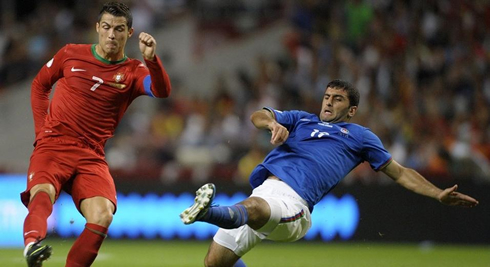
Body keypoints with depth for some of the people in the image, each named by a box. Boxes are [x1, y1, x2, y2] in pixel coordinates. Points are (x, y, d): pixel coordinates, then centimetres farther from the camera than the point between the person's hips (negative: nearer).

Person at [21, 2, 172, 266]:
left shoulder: (133, 72, 6)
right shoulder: (71, 54, 9)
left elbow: (162, 91, -14)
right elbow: (39, 85, 23)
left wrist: (151, 60, -32)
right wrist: (41, 127, 11)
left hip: (91, 156, 1)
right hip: (52, 146, -1)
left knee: (102, 216, -23)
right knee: (42, 196, -33)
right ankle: (33, 242, -60)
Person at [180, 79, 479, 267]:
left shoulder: (359, 135, 24)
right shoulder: (301, 119, 33)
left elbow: (400, 173, 25)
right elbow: (258, 116, 21)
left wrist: (439, 194, 16)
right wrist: (273, 123, -4)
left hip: (290, 199, -6)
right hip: (264, 191, 6)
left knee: (252, 209, -41)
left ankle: (208, 211, -71)